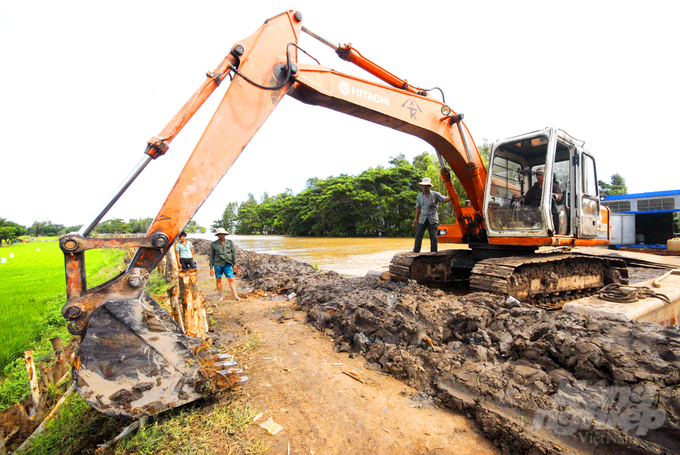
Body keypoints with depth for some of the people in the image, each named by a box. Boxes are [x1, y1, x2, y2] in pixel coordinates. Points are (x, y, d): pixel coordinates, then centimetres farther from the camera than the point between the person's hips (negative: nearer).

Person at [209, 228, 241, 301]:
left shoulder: (230, 243, 6)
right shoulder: (213, 244, 3)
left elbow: (233, 254, 9)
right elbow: (211, 256, 6)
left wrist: (234, 264, 6)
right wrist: (211, 267, 4)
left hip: (228, 264, 0)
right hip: (218, 264, 0)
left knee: (231, 279, -4)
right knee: (218, 280, 6)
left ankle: (235, 295, -2)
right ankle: (221, 295, 19)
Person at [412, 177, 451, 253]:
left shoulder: (435, 194, 2)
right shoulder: (419, 196, 12)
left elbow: (444, 199, -6)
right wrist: (416, 218, 13)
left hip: (433, 219, -3)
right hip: (422, 219, 3)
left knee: (433, 235, -1)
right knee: (418, 234, 0)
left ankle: (434, 250, 7)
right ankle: (416, 250, 6)